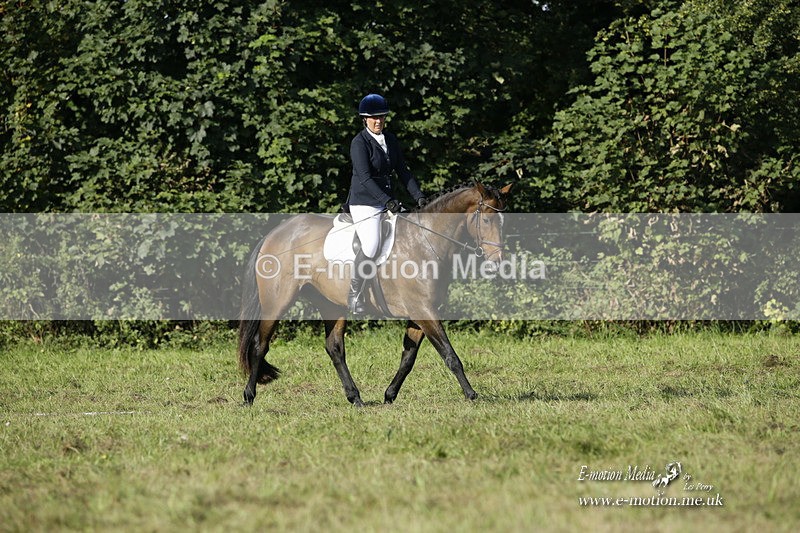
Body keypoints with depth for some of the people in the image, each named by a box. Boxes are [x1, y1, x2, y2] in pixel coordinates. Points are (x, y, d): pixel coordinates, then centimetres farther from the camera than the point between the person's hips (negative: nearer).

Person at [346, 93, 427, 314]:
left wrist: (418, 196, 2)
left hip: (387, 200, 8)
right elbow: (365, 178, -21)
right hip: (365, 203, -8)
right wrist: (387, 202, -28)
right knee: (371, 246, -24)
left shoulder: (390, 139, 11)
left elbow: (402, 171, 14)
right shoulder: (360, 143, -12)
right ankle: (355, 296, -9)